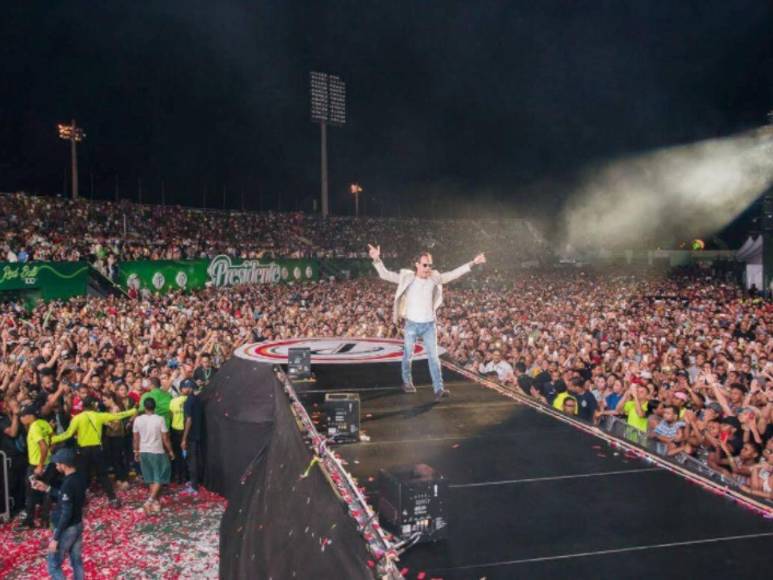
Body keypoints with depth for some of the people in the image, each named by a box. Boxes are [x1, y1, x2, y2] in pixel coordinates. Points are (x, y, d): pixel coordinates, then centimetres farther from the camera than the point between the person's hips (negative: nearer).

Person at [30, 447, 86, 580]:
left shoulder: (68, 484, -28)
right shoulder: (80, 477, -1)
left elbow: (65, 514, -26)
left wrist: (55, 538, -19)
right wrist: (47, 488, 10)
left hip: (67, 529, -8)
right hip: (78, 525, 8)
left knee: (54, 565, 8)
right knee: (76, 561, 19)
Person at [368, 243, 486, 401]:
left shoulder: (435, 278, -1)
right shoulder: (406, 278, -10)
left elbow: (454, 274, 3)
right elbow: (385, 275, -15)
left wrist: (472, 263, -2)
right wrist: (377, 260, -31)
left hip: (429, 325, 2)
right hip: (412, 324, -2)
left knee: (433, 356, -3)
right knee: (408, 355, 12)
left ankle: (438, 389, -5)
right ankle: (407, 382, 33)